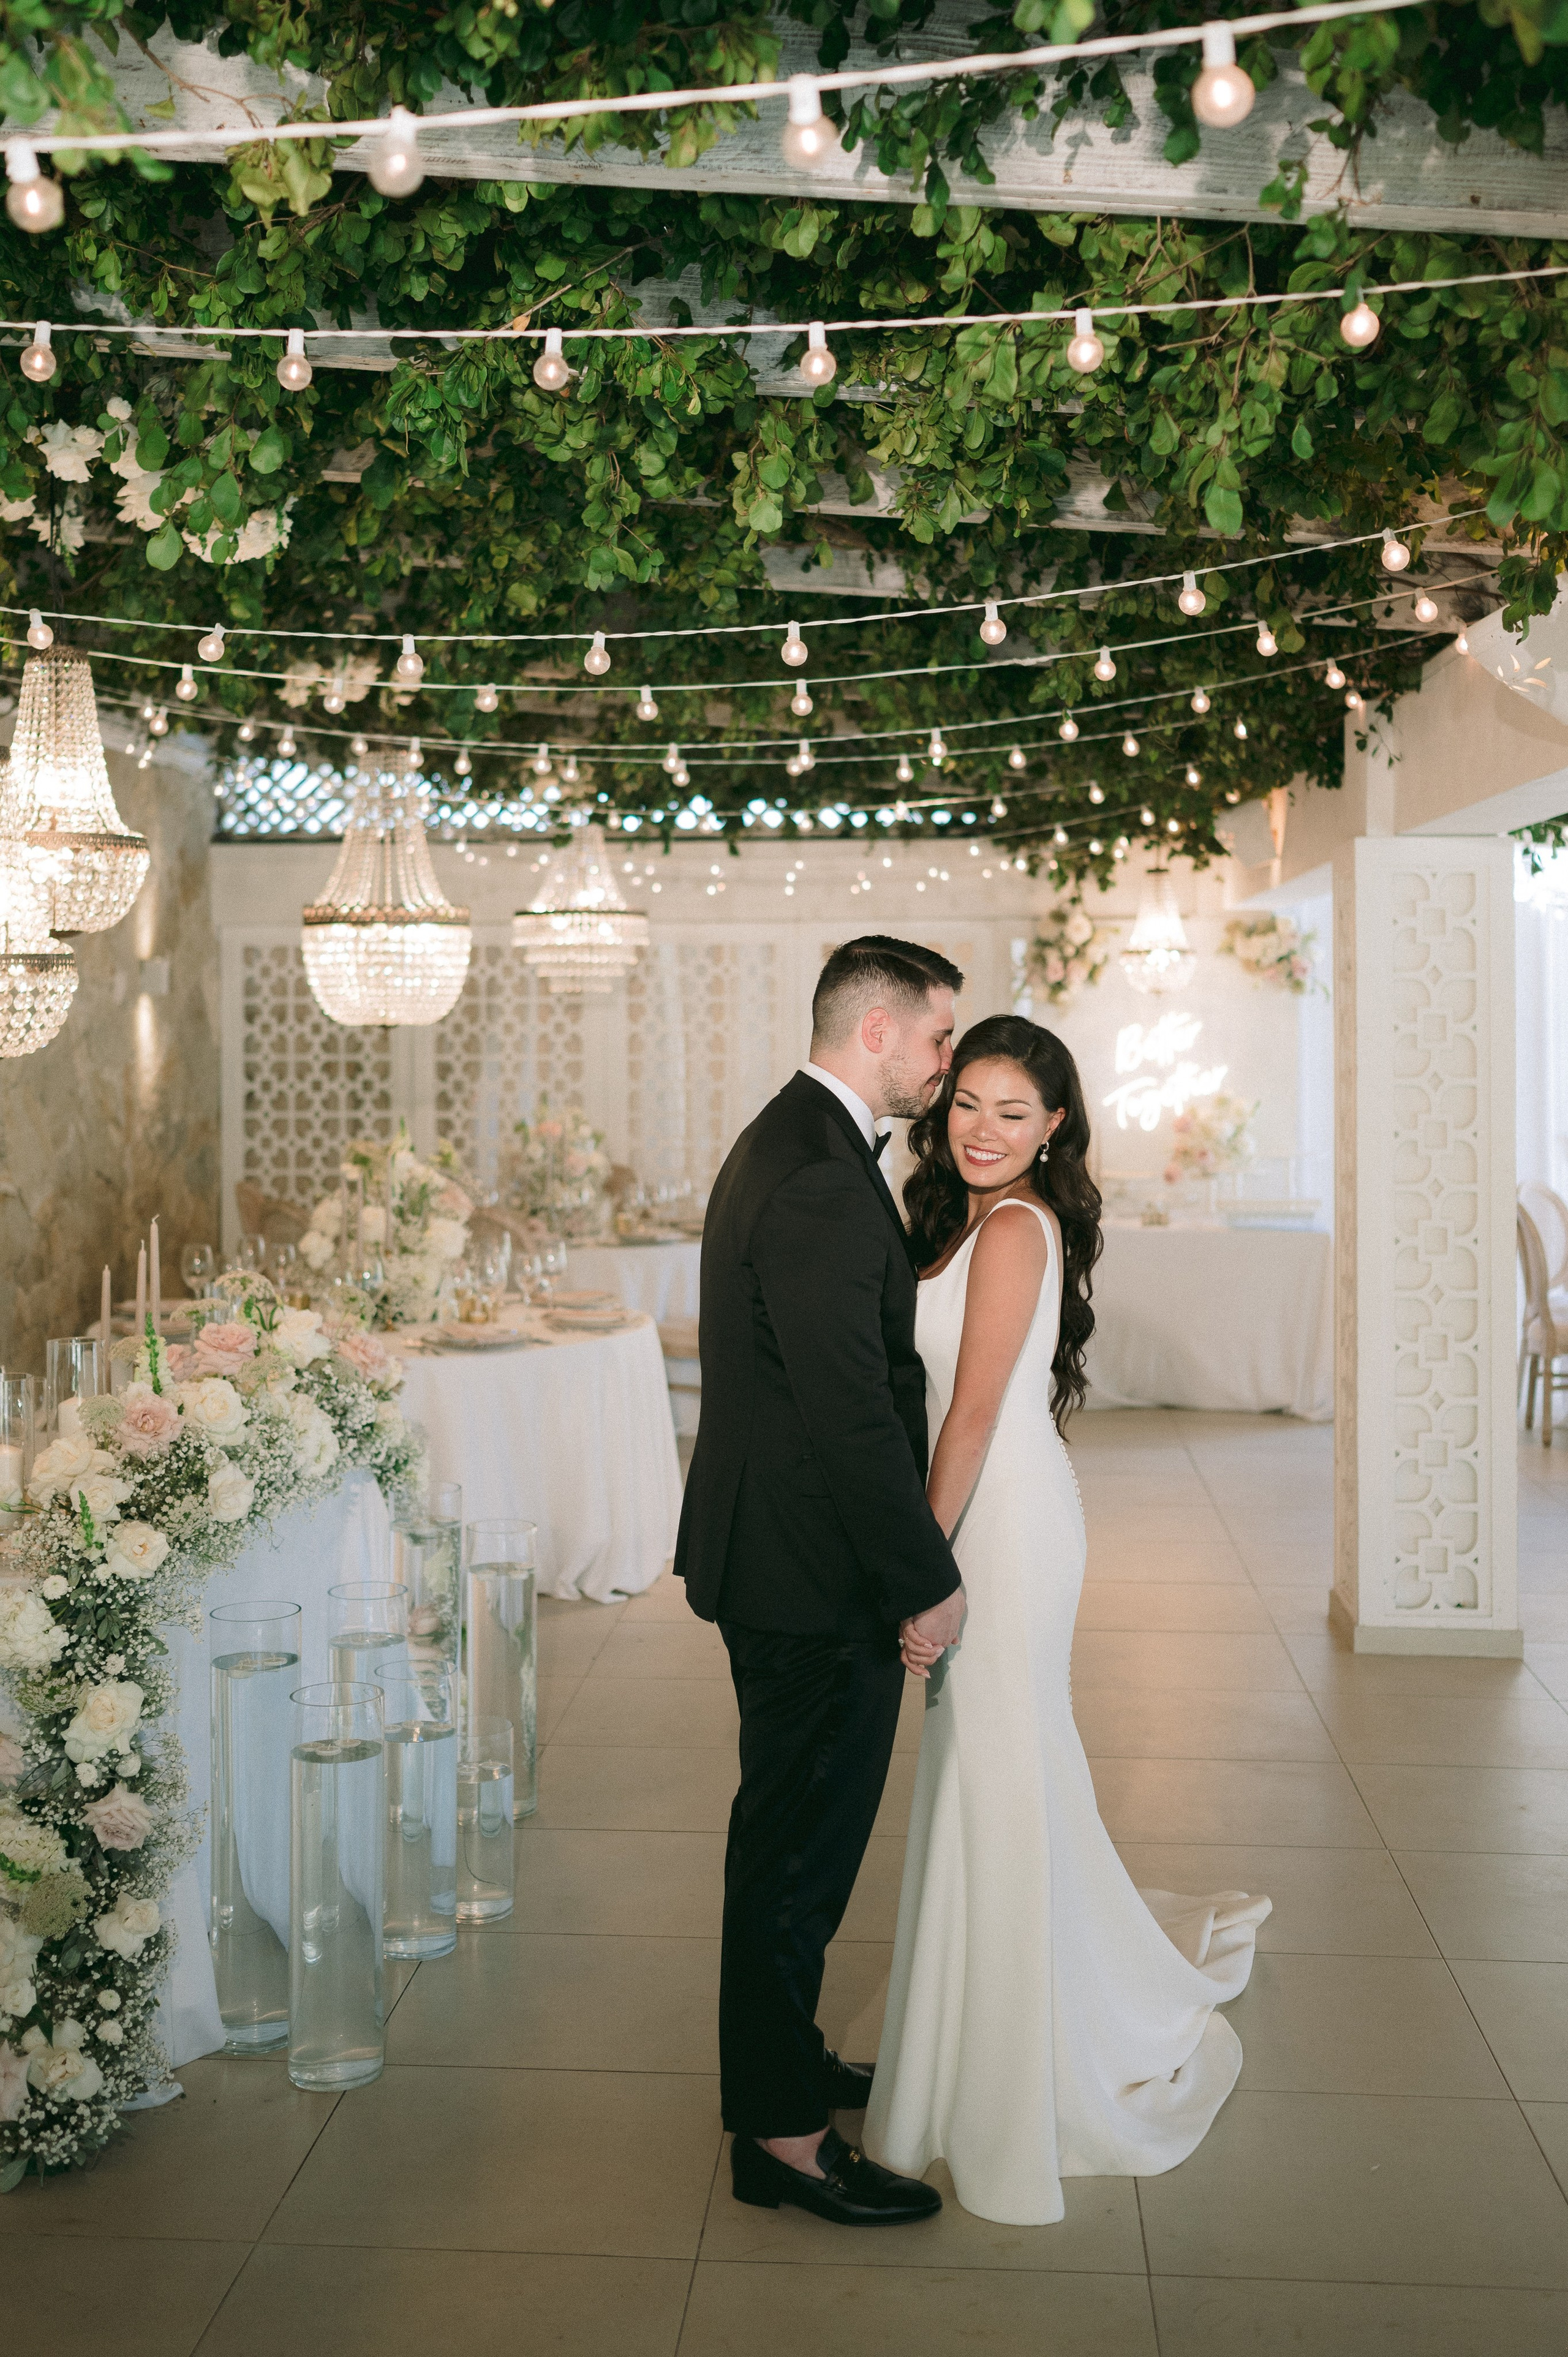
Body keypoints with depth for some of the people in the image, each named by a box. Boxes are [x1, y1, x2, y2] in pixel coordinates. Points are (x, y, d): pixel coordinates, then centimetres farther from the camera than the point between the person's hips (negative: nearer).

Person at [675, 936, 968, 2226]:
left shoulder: (791, 1143, 12)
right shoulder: (819, 1182, -23)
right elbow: (853, 1412, -25)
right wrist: (927, 1579, -17)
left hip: (772, 1552, 11)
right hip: (815, 1581, -11)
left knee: (794, 1836, 23)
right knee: (802, 1845, 1)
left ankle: (780, 2058, 39)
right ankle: (780, 2134, 15)